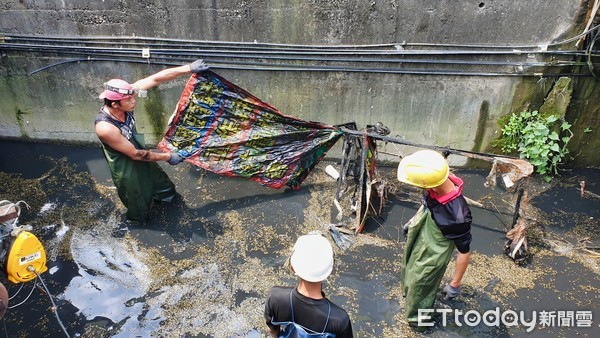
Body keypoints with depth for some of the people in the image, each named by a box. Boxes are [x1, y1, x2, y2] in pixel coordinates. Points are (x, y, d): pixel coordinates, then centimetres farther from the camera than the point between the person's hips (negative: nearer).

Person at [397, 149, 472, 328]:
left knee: (421, 285, 24)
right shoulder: (436, 186, -25)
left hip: (432, 255, -6)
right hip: (417, 239, 6)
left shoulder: (458, 216, -43)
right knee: (410, 271, 34)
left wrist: (455, 284, -13)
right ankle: (409, 291, 67)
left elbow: (464, 251, -26)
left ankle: (419, 315, 56)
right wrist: (413, 220, 16)